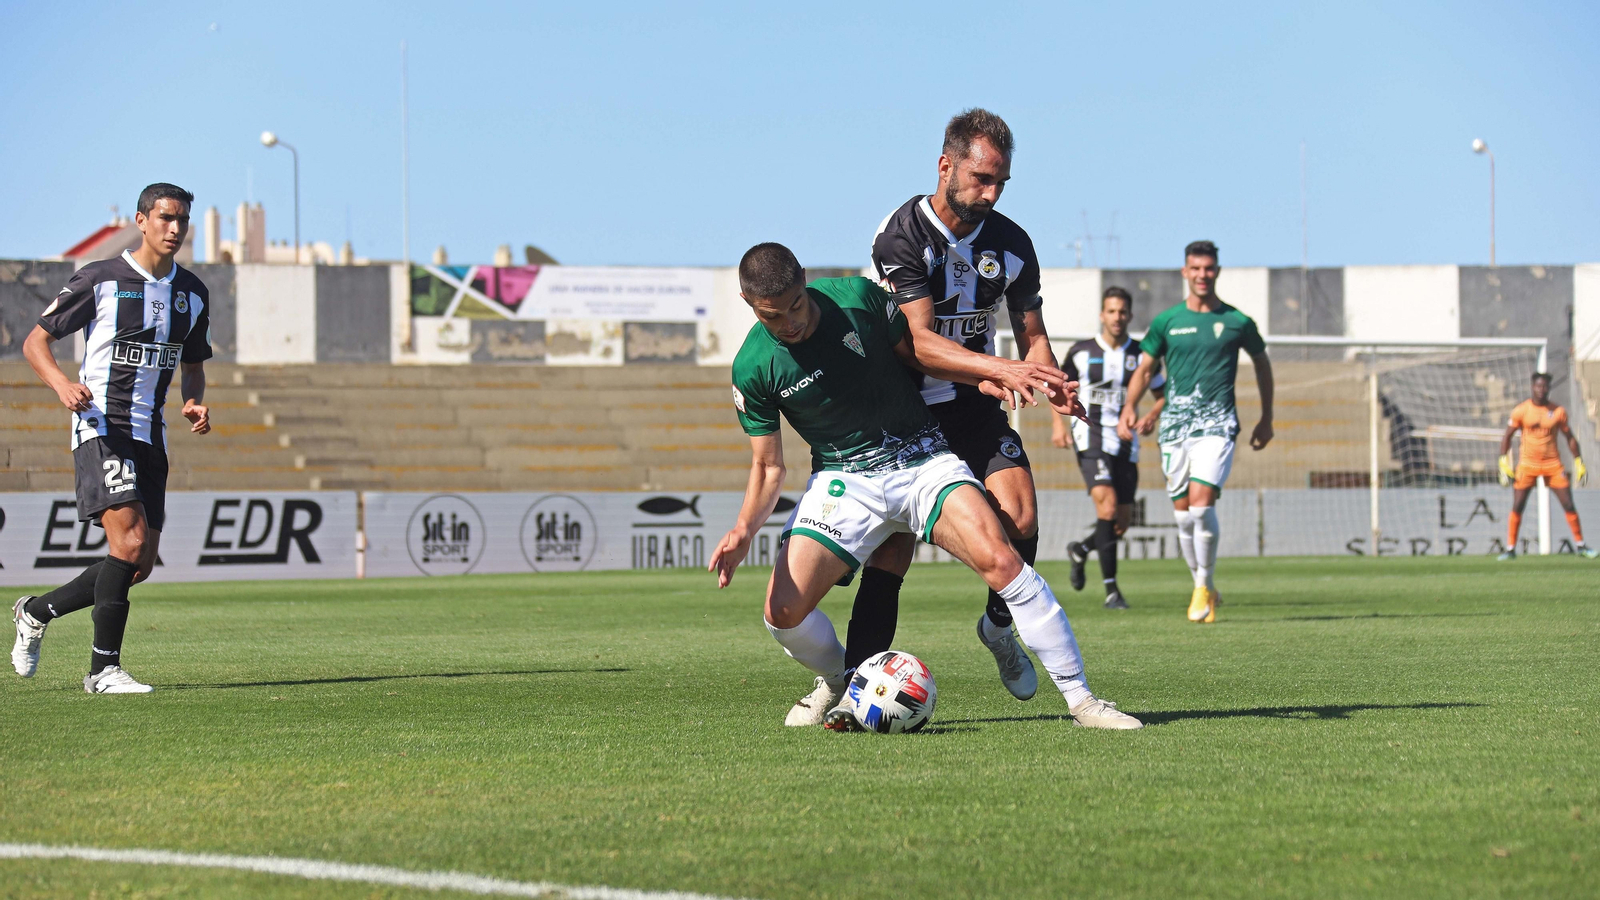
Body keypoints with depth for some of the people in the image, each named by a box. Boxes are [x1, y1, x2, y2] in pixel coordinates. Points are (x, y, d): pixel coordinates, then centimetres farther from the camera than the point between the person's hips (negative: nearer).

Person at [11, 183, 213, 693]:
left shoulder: (191, 293, 12)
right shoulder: (100, 280, -5)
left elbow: (193, 366, 25)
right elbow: (35, 341, -1)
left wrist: (194, 403, 2)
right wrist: (62, 383, -21)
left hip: (151, 436, 7)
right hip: (101, 427, -7)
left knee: (140, 567, 4)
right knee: (130, 541, -22)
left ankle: (36, 612, 26)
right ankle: (104, 668, -13)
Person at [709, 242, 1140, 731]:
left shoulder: (858, 296, -10)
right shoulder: (753, 369, -10)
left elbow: (917, 352, 7)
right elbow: (767, 466, -2)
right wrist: (744, 530, -21)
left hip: (922, 459, 0)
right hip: (845, 480, 0)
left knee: (1000, 560, -23)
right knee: (784, 612, -15)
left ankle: (1079, 697, -15)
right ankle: (839, 680, 21)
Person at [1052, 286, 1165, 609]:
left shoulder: (1140, 355, 4)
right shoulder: (1081, 352, 0)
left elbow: (1163, 394, 12)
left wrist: (1152, 416, -9)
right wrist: (1058, 423, -5)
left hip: (1126, 441, 4)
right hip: (1091, 436, -4)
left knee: (1122, 522, 4)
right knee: (1107, 502, -24)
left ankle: (1081, 551, 38)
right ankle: (1111, 588, -24)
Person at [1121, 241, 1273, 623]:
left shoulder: (1237, 322, 4)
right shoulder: (1167, 321, 6)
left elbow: (1261, 362, 18)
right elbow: (1145, 369, 13)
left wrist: (1266, 418, 20)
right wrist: (1129, 409, -5)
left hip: (1216, 423, -2)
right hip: (1174, 425, 3)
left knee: (1202, 502, -19)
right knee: (1183, 513, 3)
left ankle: (1204, 586, -5)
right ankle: (1203, 588, 19)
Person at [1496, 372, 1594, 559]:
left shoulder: (1558, 411, 0)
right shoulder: (1521, 410, -3)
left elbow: (1570, 437, 10)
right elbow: (1507, 436, 2)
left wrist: (1578, 463, 7)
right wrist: (1504, 464, -6)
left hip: (1552, 464, 1)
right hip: (1527, 464, -1)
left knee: (1569, 506, -2)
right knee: (1517, 507, -7)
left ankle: (1580, 545, 10)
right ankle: (1510, 549, 2)